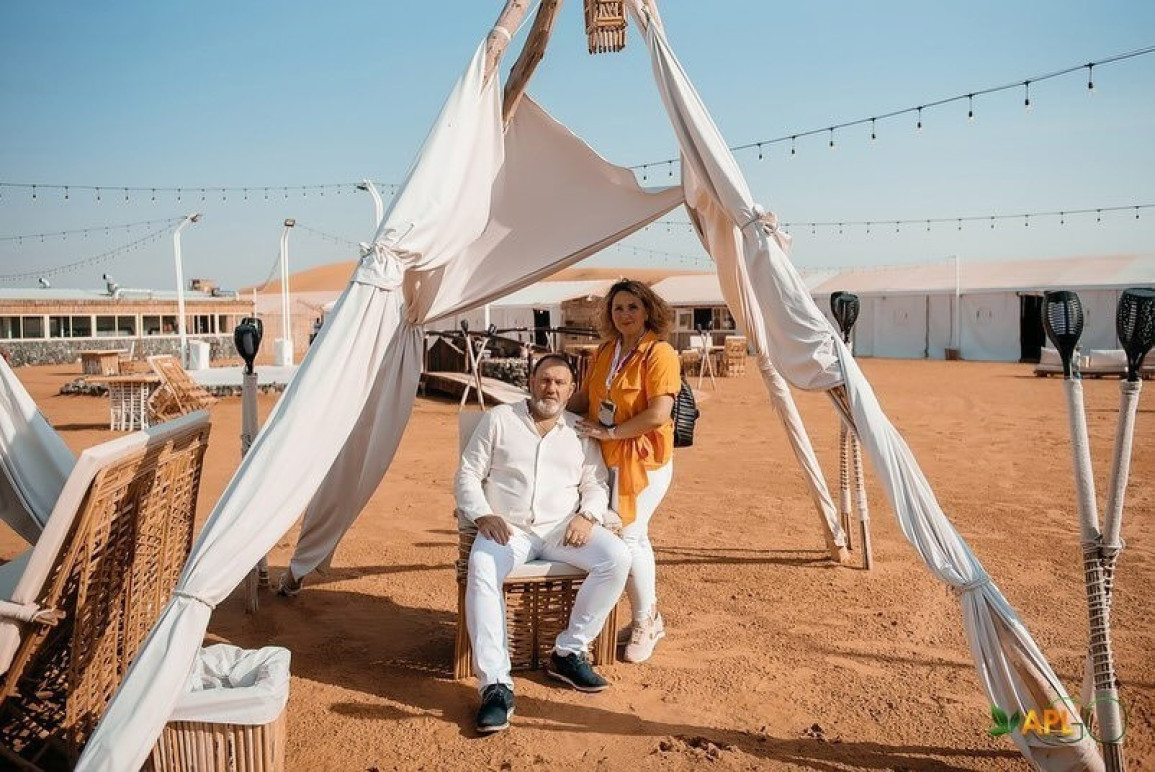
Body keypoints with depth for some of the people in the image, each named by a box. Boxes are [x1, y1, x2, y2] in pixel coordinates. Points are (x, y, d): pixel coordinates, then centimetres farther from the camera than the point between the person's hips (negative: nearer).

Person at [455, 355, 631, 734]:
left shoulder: (581, 431, 15)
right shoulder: (498, 419, 8)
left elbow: (597, 484, 11)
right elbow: (467, 475, 6)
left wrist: (587, 516, -11)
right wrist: (483, 516, -12)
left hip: (562, 530, 3)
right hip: (506, 528, -2)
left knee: (617, 558, -23)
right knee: (481, 572, -34)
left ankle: (568, 652, -9)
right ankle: (496, 685, -31)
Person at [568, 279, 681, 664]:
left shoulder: (660, 354, -13)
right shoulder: (604, 352, 9)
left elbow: (658, 415, -22)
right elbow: (584, 397, 16)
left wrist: (610, 432, -18)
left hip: (643, 459, -7)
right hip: (608, 458, 7)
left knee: (628, 535, -7)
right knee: (633, 535, 15)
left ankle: (646, 622, 12)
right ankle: (647, 617, 30)